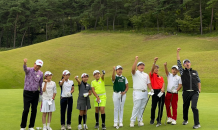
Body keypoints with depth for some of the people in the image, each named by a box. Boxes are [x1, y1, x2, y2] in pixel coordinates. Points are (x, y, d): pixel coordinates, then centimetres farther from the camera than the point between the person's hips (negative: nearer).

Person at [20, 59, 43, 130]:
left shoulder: (41, 73, 4)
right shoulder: (29, 70, -7)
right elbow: (25, 69, -33)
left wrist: (41, 94, 11)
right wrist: (24, 63, -56)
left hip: (35, 93, 4)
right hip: (27, 93, -4)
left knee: (34, 110, 4)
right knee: (26, 110, -6)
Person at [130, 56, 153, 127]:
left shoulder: (146, 75, 20)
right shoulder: (135, 73, 3)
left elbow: (148, 83, 17)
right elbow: (133, 69, -19)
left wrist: (151, 89, 0)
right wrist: (136, 60, -24)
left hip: (145, 93, 5)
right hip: (137, 92, -5)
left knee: (142, 107, 8)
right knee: (136, 107, -9)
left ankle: (140, 121, 15)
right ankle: (132, 121, -4)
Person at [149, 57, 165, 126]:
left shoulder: (161, 77, 21)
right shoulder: (152, 75, 7)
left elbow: (163, 83, 8)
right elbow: (152, 69, -12)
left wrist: (163, 88, -13)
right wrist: (154, 62, -25)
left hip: (161, 92, 4)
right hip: (155, 91, -4)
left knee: (161, 107, 3)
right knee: (153, 106, -1)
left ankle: (159, 120, 10)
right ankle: (152, 119, 17)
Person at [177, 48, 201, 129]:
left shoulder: (195, 72, 13)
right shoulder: (182, 72, 7)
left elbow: (198, 81, 19)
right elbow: (178, 63, 1)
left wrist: (199, 89, 8)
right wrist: (178, 52, -1)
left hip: (195, 92, -1)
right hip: (186, 92, 1)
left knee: (194, 107, -15)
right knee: (185, 107, 12)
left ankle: (197, 124, -10)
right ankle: (185, 120, 36)